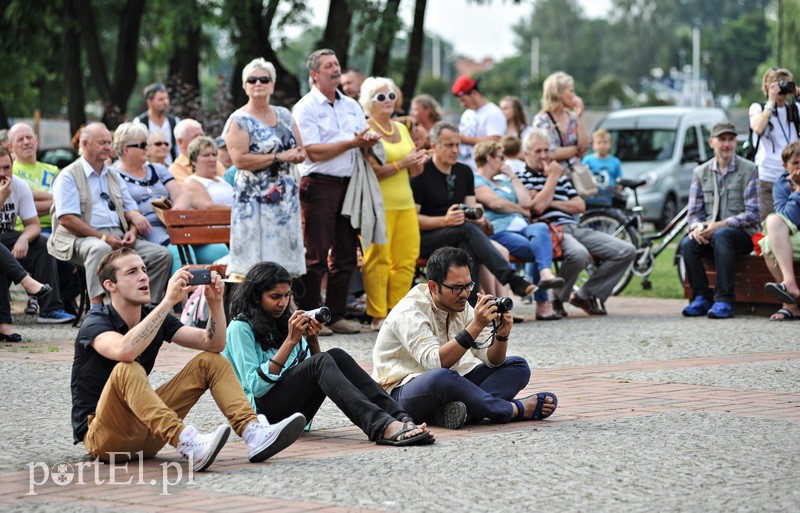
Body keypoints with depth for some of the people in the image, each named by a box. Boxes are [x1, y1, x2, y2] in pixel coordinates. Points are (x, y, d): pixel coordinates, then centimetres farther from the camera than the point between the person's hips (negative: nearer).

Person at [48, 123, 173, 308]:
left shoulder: (113, 175, 24)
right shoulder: (68, 176, 0)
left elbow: (131, 209, 24)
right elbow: (66, 219, -11)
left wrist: (133, 231, -1)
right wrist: (103, 238, -16)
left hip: (118, 238, 7)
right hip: (82, 238, -7)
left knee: (163, 255, -13)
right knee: (101, 249, -42)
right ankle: (96, 305, -47)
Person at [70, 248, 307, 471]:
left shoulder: (153, 316, 7)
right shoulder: (95, 323, -14)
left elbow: (213, 343, 0)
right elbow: (124, 351, -38)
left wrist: (215, 302, -17)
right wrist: (168, 301, -36)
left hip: (144, 433, 7)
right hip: (101, 437, -7)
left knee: (210, 361, -1)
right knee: (127, 370, -36)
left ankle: (253, 433, -26)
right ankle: (189, 445, -54)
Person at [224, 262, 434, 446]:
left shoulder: (282, 322, 19)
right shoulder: (240, 328, -4)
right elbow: (256, 385, -16)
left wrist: (312, 341, -4)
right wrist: (290, 341, -17)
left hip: (295, 411, 7)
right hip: (261, 409, -7)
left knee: (336, 355, -19)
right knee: (321, 362, -29)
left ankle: (400, 419, -37)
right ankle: (383, 427, -50)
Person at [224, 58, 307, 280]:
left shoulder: (284, 115, 15)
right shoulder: (239, 120, -5)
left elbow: (301, 151, 18)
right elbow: (240, 160, -16)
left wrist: (297, 155, -7)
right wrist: (279, 157, -14)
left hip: (286, 196, 6)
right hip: (255, 199, -6)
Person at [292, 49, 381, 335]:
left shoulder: (351, 106, 17)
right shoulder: (305, 108, -4)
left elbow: (365, 142, 18)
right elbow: (314, 152, -13)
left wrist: (369, 141, -6)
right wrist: (352, 142, -14)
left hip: (348, 185, 6)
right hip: (319, 185, -6)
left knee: (345, 254, 7)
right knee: (316, 256, -8)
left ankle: (336, 316, 13)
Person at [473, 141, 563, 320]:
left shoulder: (504, 181, 32)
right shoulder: (476, 181, 5)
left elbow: (527, 203, 20)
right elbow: (496, 203, -11)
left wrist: (512, 177, 19)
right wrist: (521, 210, 5)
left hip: (521, 228, 7)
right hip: (498, 232, -7)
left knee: (541, 228, -28)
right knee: (539, 249, -30)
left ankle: (545, 275, -44)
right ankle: (543, 304, -39)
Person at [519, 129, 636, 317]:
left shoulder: (560, 175, 28)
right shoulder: (523, 177, 5)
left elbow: (580, 206, 18)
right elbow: (538, 207, -12)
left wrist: (553, 203, 2)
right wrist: (553, 177, -2)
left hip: (575, 229, 8)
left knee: (627, 251, -6)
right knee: (579, 254, -41)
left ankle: (586, 295, 1)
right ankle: (556, 299, -16)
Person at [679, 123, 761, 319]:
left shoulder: (748, 170, 0)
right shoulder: (700, 172, 13)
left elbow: (752, 214, -7)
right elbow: (693, 212, 12)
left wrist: (720, 225, -19)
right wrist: (697, 227, -13)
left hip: (743, 234, -4)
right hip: (709, 233, 4)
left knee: (721, 235, -37)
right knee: (687, 243, -28)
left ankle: (724, 301, -36)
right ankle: (702, 298, -15)